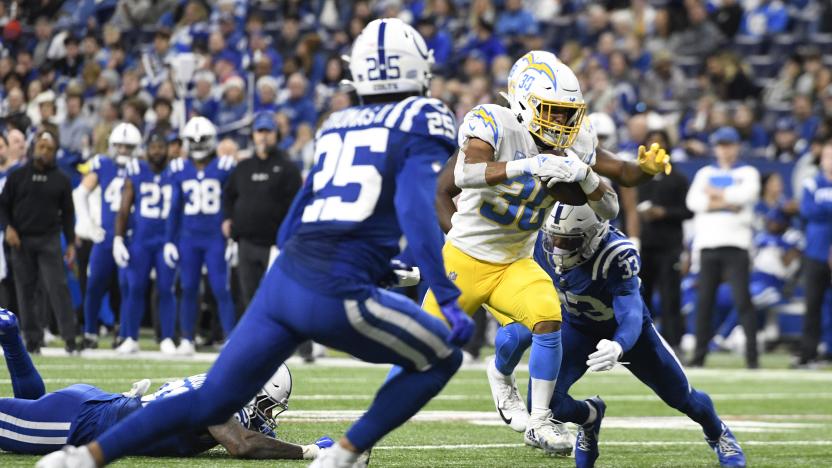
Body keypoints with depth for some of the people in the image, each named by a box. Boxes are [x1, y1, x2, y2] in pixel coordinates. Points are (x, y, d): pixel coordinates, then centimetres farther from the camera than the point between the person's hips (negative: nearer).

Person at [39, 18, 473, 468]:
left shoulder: (338, 128, 22)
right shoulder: (419, 124, 1)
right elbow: (416, 212, -15)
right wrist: (449, 298, -17)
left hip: (284, 280, 6)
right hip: (338, 296, -6)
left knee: (209, 402, 13)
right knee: (440, 360, 16)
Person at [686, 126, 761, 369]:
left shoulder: (747, 173, 11)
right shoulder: (705, 173, 18)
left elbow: (748, 193, -12)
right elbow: (693, 201, 1)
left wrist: (715, 193, -5)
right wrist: (726, 202, -9)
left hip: (735, 245, -3)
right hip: (707, 244, 3)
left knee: (742, 299, -10)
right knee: (704, 301, 3)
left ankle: (752, 355, -11)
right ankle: (699, 355, 8)